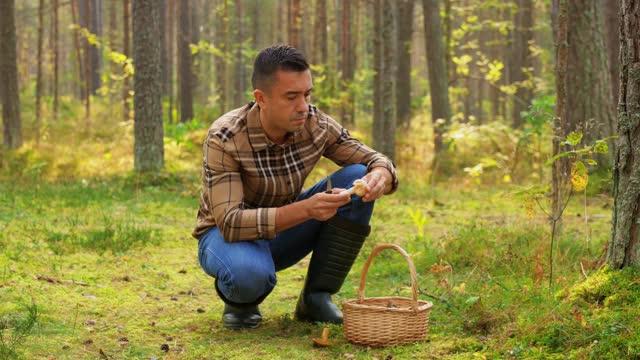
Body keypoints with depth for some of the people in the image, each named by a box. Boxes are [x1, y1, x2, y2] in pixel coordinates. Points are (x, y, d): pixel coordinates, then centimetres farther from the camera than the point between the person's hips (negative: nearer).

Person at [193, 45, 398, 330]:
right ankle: (241, 301, -1)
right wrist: (306, 209, -47)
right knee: (249, 273, -42)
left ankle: (316, 297, -10)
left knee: (357, 177, -17)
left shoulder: (316, 124, -15)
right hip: (229, 235, -5)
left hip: (283, 232, 5)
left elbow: (375, 160, -6)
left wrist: (380, 177, -33)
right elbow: (230, 223, -35)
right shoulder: (224, 139, -28)